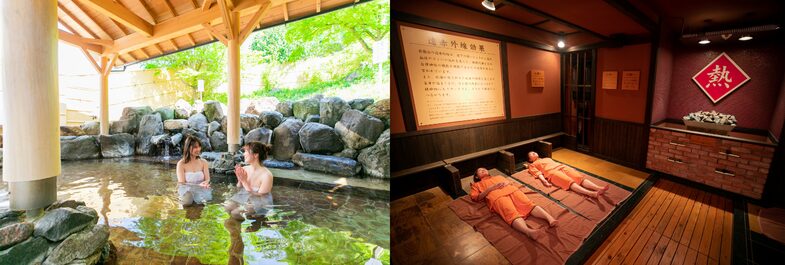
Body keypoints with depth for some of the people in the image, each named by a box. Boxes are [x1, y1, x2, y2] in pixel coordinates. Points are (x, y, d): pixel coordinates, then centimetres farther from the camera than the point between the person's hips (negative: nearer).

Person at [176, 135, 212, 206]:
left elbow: (207, 179, 0)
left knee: (207, 197, -31)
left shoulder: (203, 162, 1)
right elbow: (182, 183, -9)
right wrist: (198, 185, -25)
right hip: (187, 189, -1)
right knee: (187, 201, -33)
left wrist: (205, 183, -25)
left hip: (201, 189, 1)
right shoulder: (181, 164, -7)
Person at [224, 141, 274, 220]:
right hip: (244, 197, 6)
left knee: (235, 213, -21)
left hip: (260, 204, -6)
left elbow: (259, 196, -20)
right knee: (227, 206, -16)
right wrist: (240, 180, -14)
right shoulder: (244, 169, -6)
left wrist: (244, 181, -23)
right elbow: (239, 188, 9)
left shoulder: (266, 175, -24)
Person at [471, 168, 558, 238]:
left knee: (529, 205, -24)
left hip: (512, 190, 5)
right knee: (512, 214, -33)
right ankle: (528, 231, -58)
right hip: (497, 196, -4)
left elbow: (511, 183, 31)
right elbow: (476, 198, 11)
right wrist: (491, 188, 1)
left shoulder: (498, 177, 42)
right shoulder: (477, 185, 29)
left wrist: (507, 183, 7)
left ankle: (549, 218, -45)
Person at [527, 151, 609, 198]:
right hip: (552, 172, -6)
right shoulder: (532, 165, 19)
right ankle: (591, 193, -49)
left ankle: (599, 188, -38)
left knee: (579, 177, -19)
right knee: (569, 181, -30)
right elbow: (538, 173, 3)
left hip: (562, 167, 6)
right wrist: (544, 180, -17)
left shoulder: (547, 158, 39)